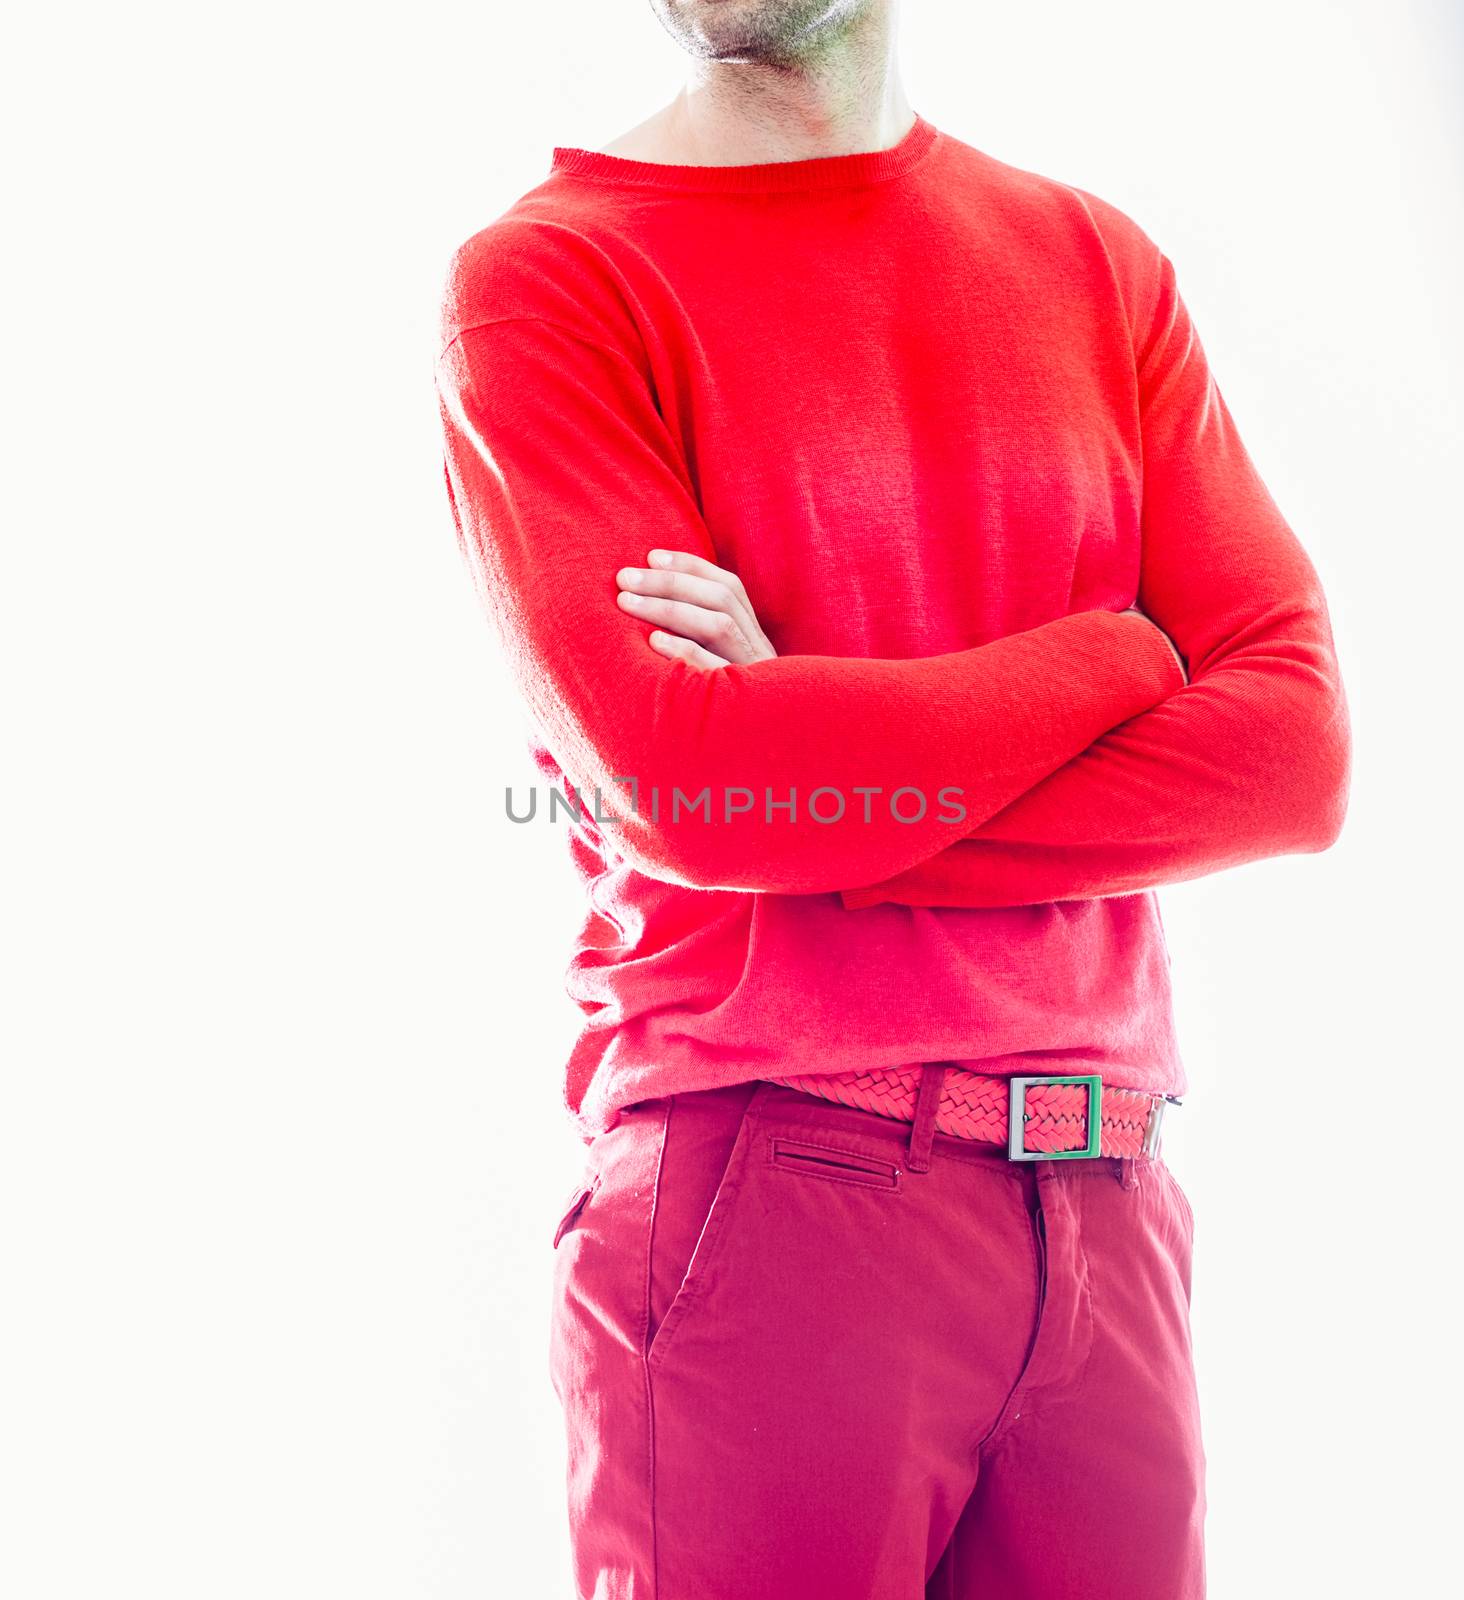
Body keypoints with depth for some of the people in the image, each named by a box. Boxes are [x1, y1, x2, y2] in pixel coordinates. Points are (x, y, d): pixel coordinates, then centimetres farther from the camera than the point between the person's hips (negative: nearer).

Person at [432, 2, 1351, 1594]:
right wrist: (1115, 657, -5)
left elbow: (1297, 749, -2)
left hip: (1110, 1205, 4)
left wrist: (818, 788, -12)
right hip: (753, 1202, -4)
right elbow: (678, 776, -17)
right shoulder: (541, 279, -2)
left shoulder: (1104, 266, 11)